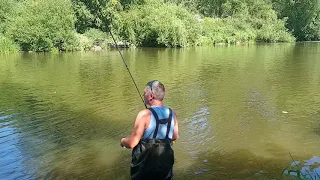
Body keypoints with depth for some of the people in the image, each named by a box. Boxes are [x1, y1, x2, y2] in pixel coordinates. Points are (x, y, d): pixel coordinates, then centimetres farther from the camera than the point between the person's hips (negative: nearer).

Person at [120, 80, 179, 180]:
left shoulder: (145, 114, -22)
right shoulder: (172, 114, -5)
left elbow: (132, 143, -20)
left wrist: (122, 141, 1)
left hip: (145, 166, -4)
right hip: (166, 164, 5)